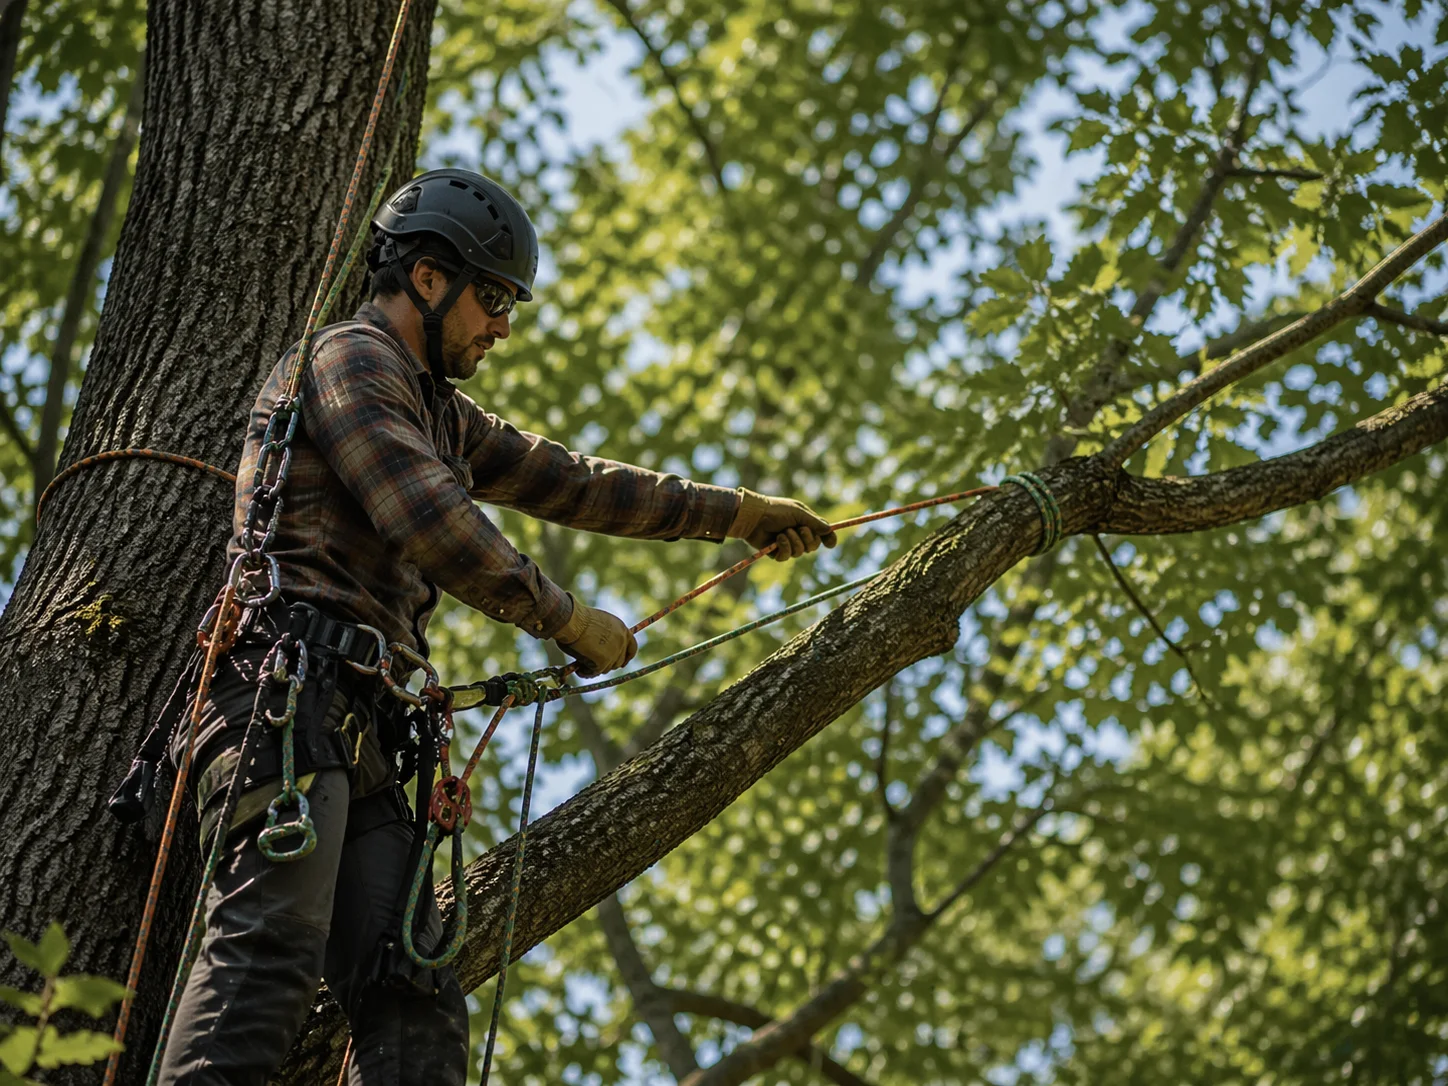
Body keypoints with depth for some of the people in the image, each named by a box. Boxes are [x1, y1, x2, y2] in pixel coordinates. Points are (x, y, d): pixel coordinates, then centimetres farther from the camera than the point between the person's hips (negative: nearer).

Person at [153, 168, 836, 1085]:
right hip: (290, 695, -9)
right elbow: (433, 526, -9)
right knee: (271, 955, -26)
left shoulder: (437, 412, 31)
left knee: (414, 996, -8)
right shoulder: (350, 361, 2)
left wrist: (734, 512, 35)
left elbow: (569, 483, 35)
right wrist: (569, 622, -1)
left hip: (360, 734, 9)